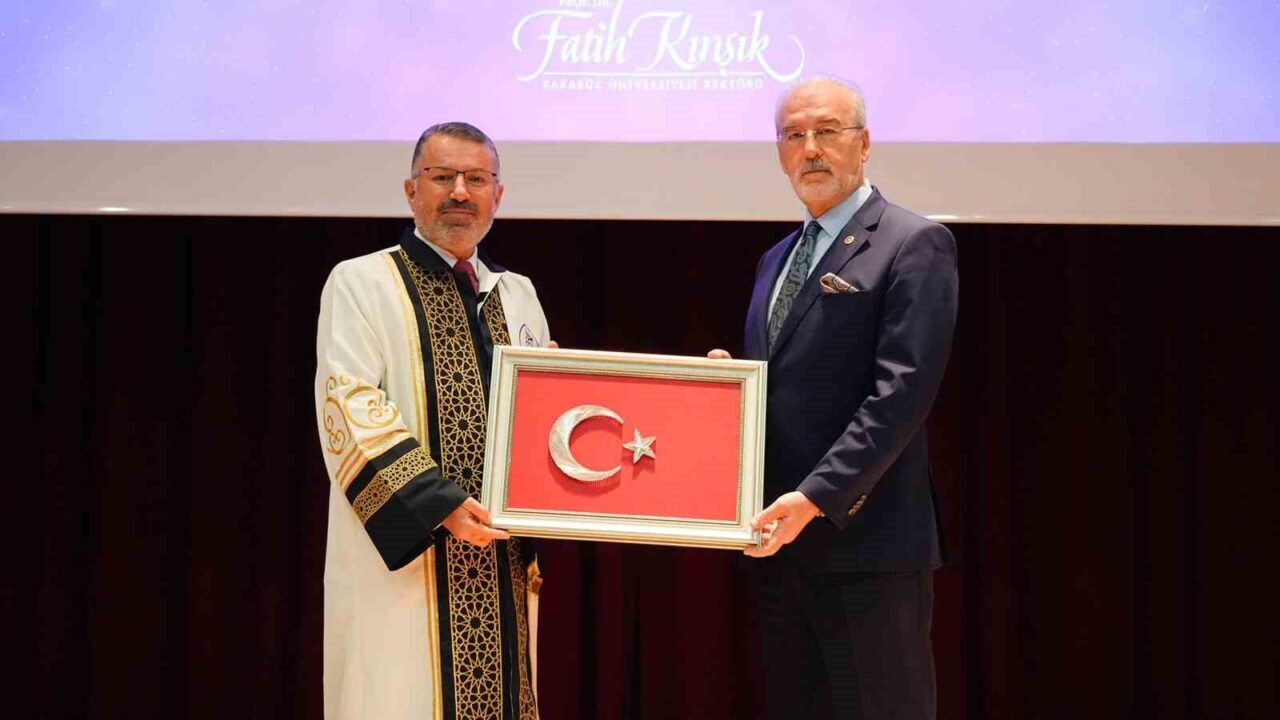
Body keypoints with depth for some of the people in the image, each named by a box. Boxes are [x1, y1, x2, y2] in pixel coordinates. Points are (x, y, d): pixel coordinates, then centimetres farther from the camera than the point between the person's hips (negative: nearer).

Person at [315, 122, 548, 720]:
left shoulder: (517, 294, 17)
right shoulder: (362, 283, -1)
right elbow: (350, 407, -12)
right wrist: (438, 502, -20)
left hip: (502, 558, 6)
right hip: (406, 558, -5)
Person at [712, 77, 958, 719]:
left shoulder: (914, 245, -6)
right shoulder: (777, 259, 20)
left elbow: (901, 393, -15)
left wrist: (814, 499, -21)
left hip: (864, 544, -7)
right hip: (781, 543, 8)